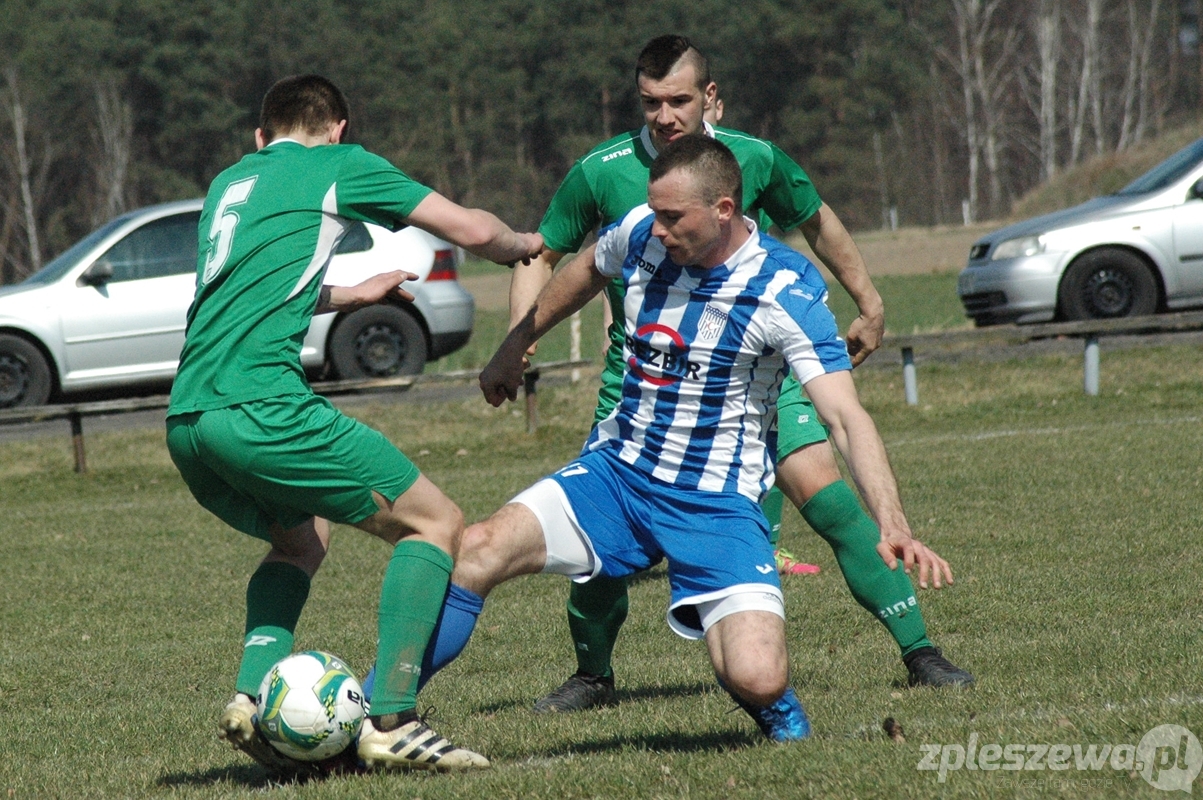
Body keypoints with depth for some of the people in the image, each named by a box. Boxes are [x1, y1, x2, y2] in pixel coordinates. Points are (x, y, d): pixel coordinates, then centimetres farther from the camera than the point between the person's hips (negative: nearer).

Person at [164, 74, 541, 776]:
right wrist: (524, 245, 31)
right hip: (260, 404, -7)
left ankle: (252, 696, 9)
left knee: (301, 539, 31)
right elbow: (472, 230, 9)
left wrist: (350, 294, 57)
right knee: (436, 523, 4)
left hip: (185, 421, 7)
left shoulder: (228, 184, 28)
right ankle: (392, 722, -8)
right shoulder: (338, 164, 10)